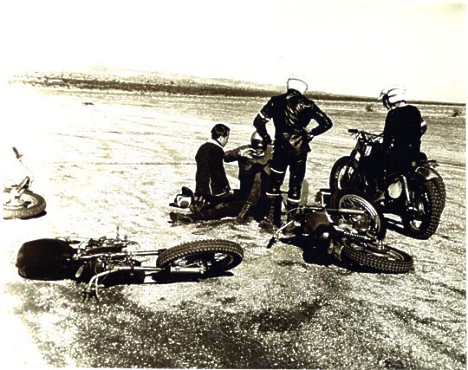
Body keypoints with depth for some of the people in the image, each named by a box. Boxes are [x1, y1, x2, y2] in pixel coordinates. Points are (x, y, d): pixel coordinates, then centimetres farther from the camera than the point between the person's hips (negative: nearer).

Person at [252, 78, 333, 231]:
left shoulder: (276, 101, 2)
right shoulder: (307, 104, 0)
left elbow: (258, 121, -1)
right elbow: (327, 123, -1)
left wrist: (266, 138, 11)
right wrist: (311, 133, 10)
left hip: (280, 148, 1)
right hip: (300, 149, -1)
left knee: (274, 182, 15)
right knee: (295, 184, 10)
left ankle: (270, 219, 12)